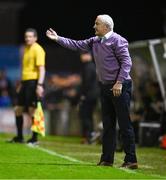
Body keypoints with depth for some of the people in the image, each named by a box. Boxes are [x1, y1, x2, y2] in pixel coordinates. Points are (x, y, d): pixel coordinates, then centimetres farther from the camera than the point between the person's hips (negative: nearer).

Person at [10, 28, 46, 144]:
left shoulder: (38, 49, -9)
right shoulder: (26, 49, 17)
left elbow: (41, 68, -16)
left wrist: (40, 85, -25)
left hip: (33, 82, -9)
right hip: (25, 82, 9)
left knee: (32, 110, -7)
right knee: (18, 109, 10)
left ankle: (34, 138, 1)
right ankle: (19, 137, 20)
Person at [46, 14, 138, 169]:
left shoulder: (117, 40, -11)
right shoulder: (94, 42, 13)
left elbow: (126, 62, -16)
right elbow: (77, 45, 19)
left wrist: (119, 82, -21)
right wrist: (58, 38, 14)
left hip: (120, 87, -8)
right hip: (105, 87, 9)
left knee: (124, 124, -8)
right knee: (108, 124, 11)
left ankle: (131, 160, -7)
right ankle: (107, 159, 17)